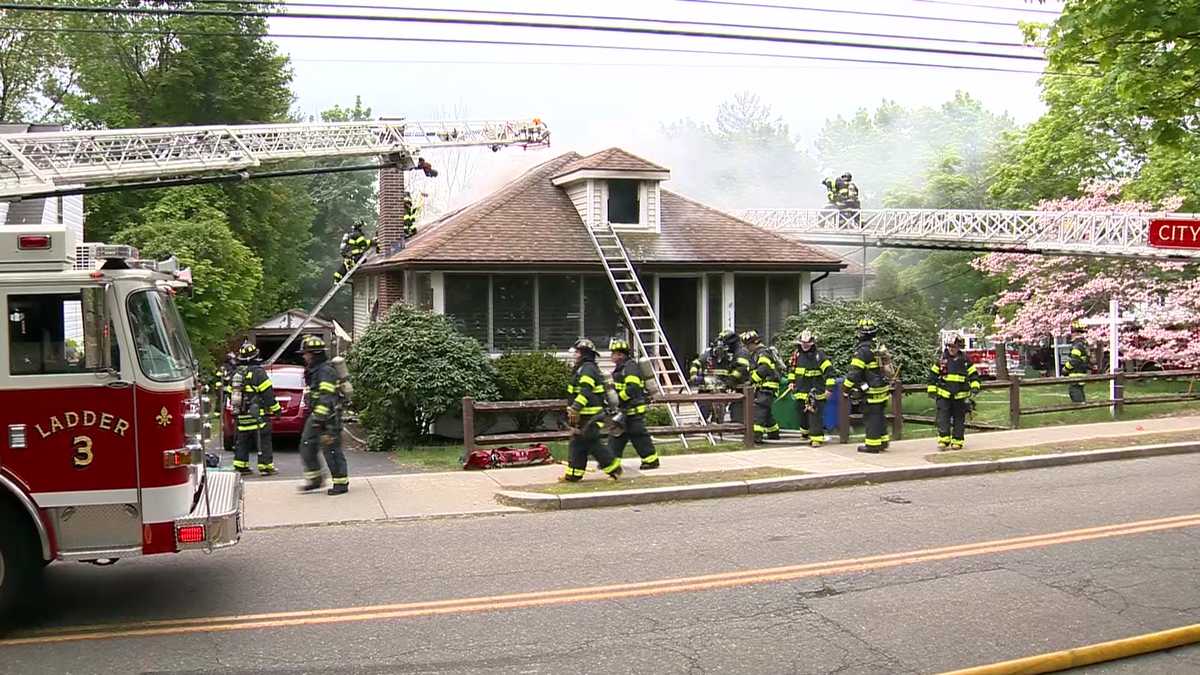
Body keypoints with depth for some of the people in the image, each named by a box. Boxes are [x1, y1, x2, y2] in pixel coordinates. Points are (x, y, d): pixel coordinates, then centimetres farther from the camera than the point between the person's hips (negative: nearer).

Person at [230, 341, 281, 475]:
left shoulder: (236, 373, 10)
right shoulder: (258, 372, -12)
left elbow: (231, 393, 18)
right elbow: (268, 393, -13)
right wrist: (276, 409, -4)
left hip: (241, 416, 6)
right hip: (257, 414, -6)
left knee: (242, 442, 13)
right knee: (263, 441, 0)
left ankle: (240, 466, 14)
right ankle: (266, 466, 0)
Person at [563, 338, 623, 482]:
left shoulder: (588, 369, -15)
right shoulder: (584, 369, 19)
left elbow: (585, 391, -27)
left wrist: (575, 408, -33)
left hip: (589, 416, -11)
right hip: (584, 416, 11)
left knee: (592, 443, -7)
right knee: (577, 443, 10)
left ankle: (614, 468, 3)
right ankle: (573, 474, 12)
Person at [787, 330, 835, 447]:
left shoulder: (819, 356, -12)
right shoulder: (797, 355, 6)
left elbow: (829, 371, -13)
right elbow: (792, 369, 23)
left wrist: (829, 388, -17)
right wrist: (791, 382, 14)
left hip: (815, 392, -6)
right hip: (800, 391, 6)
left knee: (815, 415, -11)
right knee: (801, 413, 15)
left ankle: (817, 437, -9)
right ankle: (806, 431, 38)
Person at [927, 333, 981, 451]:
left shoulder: (965, 361, 2)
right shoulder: (941, 359, 3)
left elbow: (974, 374, 5)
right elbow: (933, 375, 9)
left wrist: (974, 387, -9)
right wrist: (931, 390, 6)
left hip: (960, 396, 0)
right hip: (944, 395, 0)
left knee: (959, 419, 6)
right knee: (943, 418, -8)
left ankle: (957, 441, 12)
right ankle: (943, 440, -5)